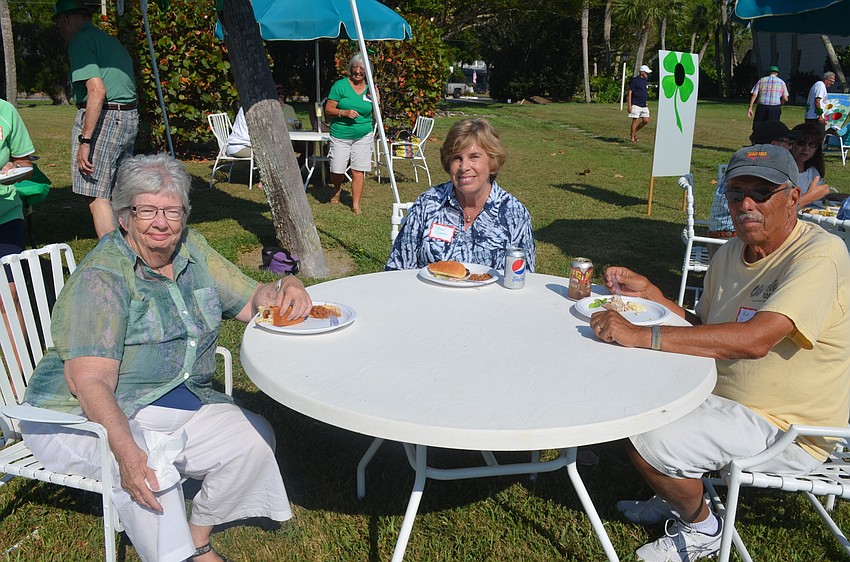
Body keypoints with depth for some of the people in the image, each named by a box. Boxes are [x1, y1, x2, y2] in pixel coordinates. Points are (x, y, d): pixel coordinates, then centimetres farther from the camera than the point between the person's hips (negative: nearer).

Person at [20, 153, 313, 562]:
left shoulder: (191, 249, 3)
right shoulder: (102, 277, -18)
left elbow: (249, 301, 9)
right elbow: (89, 381, -26)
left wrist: (284, 288, -14)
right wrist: (127, 452, -41)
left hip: (176, 407, 7)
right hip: (83, 417, -6)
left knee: (255, 439, -12)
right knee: (148, 471, -35)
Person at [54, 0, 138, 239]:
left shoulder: (81, 40, -7)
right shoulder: (112, 41, 20)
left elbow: (97, 91, -20)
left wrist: (85, 140, -21)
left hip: (101, 117, -9)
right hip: (129, 118, 9)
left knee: (96, 195, -6)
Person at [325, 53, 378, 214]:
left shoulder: (370, 88, 7)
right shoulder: (340, 85, -3)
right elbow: (328, 110, -4)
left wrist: (376, 99, -3)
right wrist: (344, 112, -21)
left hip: (363, 136, 2)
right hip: (340, 135, -2)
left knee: (358, 171, -4)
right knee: (337, 170, 0)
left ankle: (356, 204, 6)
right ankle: (337, 189, 35)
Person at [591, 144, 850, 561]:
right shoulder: (730, 253, 4)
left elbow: (755, 339, -36)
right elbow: (705, 331, 11)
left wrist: (641, 335, -39)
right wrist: (647, 293, -3)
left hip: (787, 430, -9)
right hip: (722, 395, 9)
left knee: (649, 442, -22)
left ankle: (700, 528, 11)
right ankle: (678, 495, 27)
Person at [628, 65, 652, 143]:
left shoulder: (645, 80, 15)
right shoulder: (635, 80, -8)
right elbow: (630, 92, -10)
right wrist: (629, 105, -16)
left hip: (644, 105, 7)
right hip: (636, 105, -7)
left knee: (646, 120, 2)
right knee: (635, 120, -6)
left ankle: (634, 132, 19)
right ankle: (632, 137, 3)